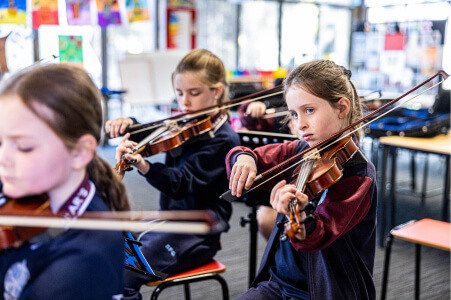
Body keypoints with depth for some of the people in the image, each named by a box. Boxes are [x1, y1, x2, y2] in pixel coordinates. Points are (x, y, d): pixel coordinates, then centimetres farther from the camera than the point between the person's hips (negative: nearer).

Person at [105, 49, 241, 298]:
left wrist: (142, 165, -42)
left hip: (198, 234, -8)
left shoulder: (224, 140, -15)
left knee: (123, 277, -20)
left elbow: (181, 184, -26)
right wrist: (128, 126, -12)